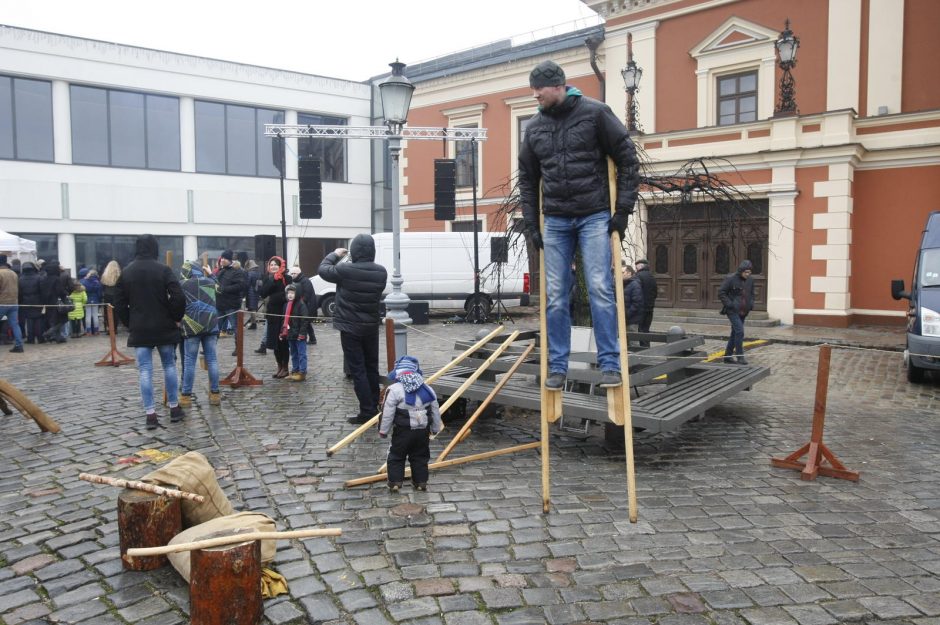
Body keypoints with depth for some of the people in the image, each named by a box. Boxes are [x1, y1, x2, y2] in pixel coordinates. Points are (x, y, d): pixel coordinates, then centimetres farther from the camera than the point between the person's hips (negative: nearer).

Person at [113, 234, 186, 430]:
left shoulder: (126, 272, 2)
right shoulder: (163, 269, -7)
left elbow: (119, 304, 4)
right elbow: (178, 297, -16)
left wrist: (129, 323, 14)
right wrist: (176, 318, -2)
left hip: (139, 330, 2)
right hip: (164, 327, -1)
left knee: (145, 371, 2)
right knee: (169, 366, 11)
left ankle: (151, 415, -1)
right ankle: (174, 409, 15)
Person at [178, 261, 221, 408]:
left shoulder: (183, 285, 0)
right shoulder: (211, 282, 11)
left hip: (192, 326, -3)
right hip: (211, 326, 3)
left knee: (189, 361, 1)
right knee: (212, 359, 6)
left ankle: (186, 396, 4)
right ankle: (215, 394, 9)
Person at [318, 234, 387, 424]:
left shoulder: (345, 270, -18)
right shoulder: (381, 272, -4)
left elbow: (323, 269, -1)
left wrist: (334, 255, 16)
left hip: (350, 328, -5)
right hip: (371, 327, 5)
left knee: (358, 370, -1)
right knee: (372, 368, 15)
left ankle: (367, 412, -2)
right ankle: (374, 408, 23)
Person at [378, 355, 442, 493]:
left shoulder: (394, 390, -12)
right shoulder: (428, 389, 2)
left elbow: (387, 413, -10)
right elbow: (435, 412, 10)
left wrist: (383, 430, 2)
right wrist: (435, 428, 22)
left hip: (403, 431, -4)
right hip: (423, 431, 4)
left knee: (396, 457, 11)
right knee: (420, 457, 17)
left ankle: (395, 482, 8)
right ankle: (421, 482, 19)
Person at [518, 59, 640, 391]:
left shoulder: (595, 112, -3)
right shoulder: (534, 127, 9)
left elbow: (627, 159, -1)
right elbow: (527, 179, 17)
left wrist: (623, 210, -6)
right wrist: (531, 223, 9)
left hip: (595, 217, -3)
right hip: (555, 221, 4)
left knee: (601, 290, -8)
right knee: (556, 297, 3)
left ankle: (610, 365, 0)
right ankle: (557, 367, 12)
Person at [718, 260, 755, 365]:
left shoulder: (750, 280, 7)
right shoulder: (731, 279, -12)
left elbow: (751, 294, 23)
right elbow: (721, 293, -11)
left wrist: (751, 304, 7)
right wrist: (729, 304, -16)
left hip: (743, 312, 7)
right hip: (733, 311, -7)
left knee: (735, 333, 11)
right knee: (740, 331, -15)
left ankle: (728, 356, 21)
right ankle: (740, 356, -7)